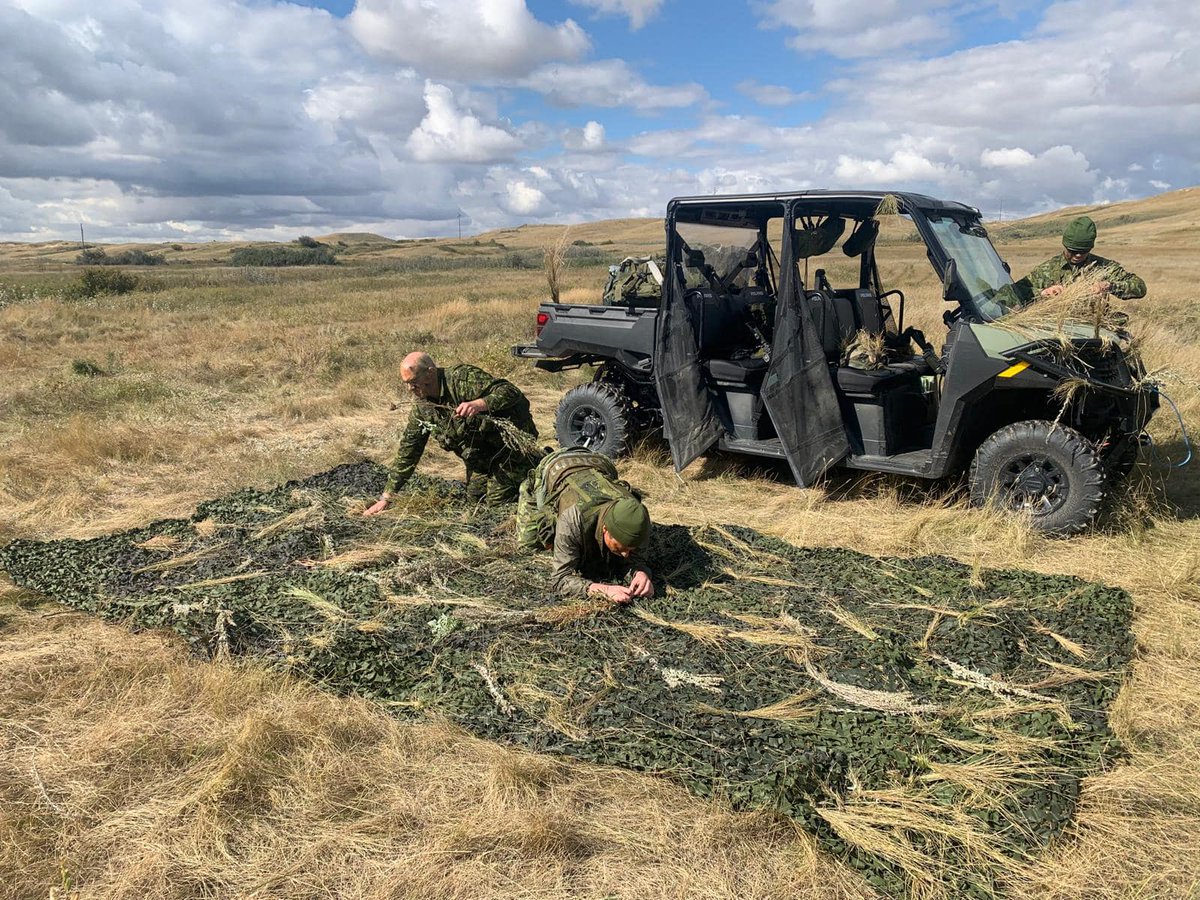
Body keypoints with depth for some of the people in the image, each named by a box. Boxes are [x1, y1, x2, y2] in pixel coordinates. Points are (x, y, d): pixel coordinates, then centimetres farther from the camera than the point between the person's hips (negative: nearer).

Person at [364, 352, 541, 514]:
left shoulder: (463, 378, -25)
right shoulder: (422, 407, -2)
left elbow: (511, 392, -30)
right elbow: (408, 450, 3)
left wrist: (478, 404, -48)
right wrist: (386, 497, 1)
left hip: (509, 438, -8)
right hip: (480, 452, 8)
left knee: (497, 498, -12)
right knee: (476, 494, 6)